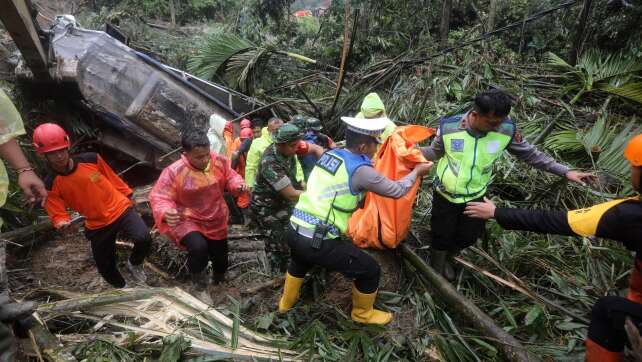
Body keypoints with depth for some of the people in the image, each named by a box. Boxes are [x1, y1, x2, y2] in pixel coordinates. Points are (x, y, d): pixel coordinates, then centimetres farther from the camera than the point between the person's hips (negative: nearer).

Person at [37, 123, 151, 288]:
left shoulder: (91, 159, -12)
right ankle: (124, 290, 43)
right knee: (106, 268, 11)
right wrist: (62, 224, -33)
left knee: (143, 239, -27)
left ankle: (134, 264, 7)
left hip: (120, 210, -1)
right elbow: (58, 215, -10)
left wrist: (128, 199, 12)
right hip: (96, 225, 2)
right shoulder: (51, 185, -11)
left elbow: (113, 180, 3)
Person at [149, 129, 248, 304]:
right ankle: (199, 286, -3)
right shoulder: (174, 172, -25)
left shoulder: (219, 161, -12)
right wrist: (166, 213, -46)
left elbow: (230, 177, 3)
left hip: (216, 221, 5)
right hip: (188, 221, -4)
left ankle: (218, 278, 58)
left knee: (220, 260, 18)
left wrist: (238, 185, -19)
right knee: (198, 248, -34)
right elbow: (159, 197, -24)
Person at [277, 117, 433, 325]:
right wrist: (417, 172, 17)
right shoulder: (360, 170, -12)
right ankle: (362, 313, 36)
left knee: (301, 259, 41)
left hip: (294, 232, 8)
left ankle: (286, 301, 59)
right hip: (319, 242, -7)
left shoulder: (329, 155, 9)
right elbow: (397, 191, 1)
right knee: (370, 270, 12)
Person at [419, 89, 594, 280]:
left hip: (475, 197, 2)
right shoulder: (449, 127, -24)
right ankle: (436, 267, 45)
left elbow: (529, 154, -7)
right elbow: (434, 152, -6)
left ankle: (447, 258, 51)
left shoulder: (506, 129, -20)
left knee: (468, 237, 17)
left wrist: (565, 172, -7)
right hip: (445, 195, -2)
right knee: (442, 236, 13)